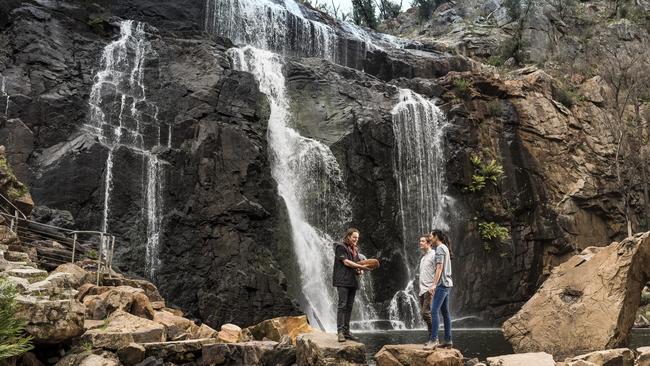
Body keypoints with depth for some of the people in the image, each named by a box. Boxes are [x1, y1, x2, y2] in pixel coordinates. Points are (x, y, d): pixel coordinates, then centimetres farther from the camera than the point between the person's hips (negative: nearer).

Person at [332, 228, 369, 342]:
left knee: (349, 306, 7)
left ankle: (346, 331, 11)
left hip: (352, 281, 8)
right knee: (342, 305, -12)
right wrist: (361, 267, -16)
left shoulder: (355, 250, 20)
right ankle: (340, 331, -13)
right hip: (342, 281, -8)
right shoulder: (340, 247, -4)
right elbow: (346, 262, -13)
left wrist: (359, 271, 1)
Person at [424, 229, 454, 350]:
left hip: (442, 284, -10)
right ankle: (448, 340, 12)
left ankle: (433, 340, -18)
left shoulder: (440, 248, -10)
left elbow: (439, 267, -20)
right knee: (445, 312, 10)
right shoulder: (444, 248, 19)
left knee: (434, 311, -14)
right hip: (447, 284, 10)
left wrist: (434, 284, -24)